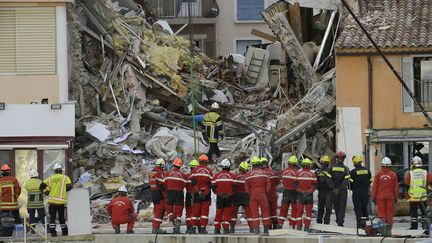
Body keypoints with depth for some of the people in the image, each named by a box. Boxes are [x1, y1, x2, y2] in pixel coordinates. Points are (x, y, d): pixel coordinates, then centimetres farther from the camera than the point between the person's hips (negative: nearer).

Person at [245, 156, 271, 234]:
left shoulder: (248, 174, 2)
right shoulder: (264, 173, 2)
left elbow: (247, 187, 2)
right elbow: (268, 185, 0)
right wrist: (266, 192, 10)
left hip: (253, 195, 0)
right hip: (262, 194, 0)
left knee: (254, 212, 4)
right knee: (265, 211, 7)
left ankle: (256, 228, -2)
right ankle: (266, 229, 7)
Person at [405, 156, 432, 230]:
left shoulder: (410, 173, -8)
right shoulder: (425, 173, -2)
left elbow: (406, 183, -10)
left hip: (413, 196, -2)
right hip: (423, 196, 2)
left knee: (414, 211, 4)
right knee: (424, 211, 12)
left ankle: (414, 225, 3)